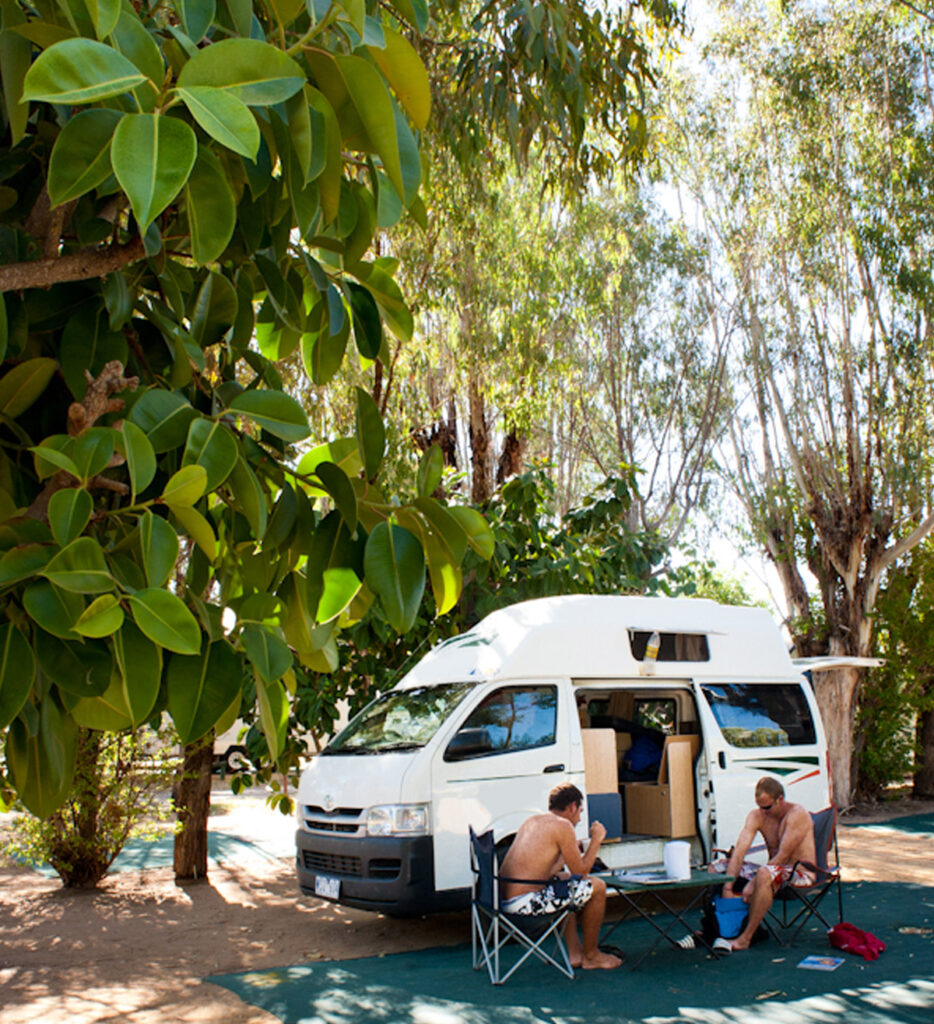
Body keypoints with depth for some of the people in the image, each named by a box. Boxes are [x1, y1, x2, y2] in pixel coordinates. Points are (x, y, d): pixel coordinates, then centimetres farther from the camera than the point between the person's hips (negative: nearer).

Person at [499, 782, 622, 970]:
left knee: (565, 879, 33)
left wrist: (572, 851, 32)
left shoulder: (532, 821, 17)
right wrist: (596, 840, 9)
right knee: (597, 887, 1)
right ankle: (591, 956, 16)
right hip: (524, 902, -9)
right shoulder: (563, 825, -8)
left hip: (503, 897, 9)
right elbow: (581, 872, -4)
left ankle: (575, 953, 32)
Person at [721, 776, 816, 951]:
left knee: (764, 874, -39)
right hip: (775, 870, 7)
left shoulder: (797, 814, -18)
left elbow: (783, 856, -23)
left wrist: (753, 883, -26)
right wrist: (727, 887, -24)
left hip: (801, 873, -7)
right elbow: (739, 850, -12)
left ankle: (745, 937, -32)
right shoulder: (756, 816, -1)